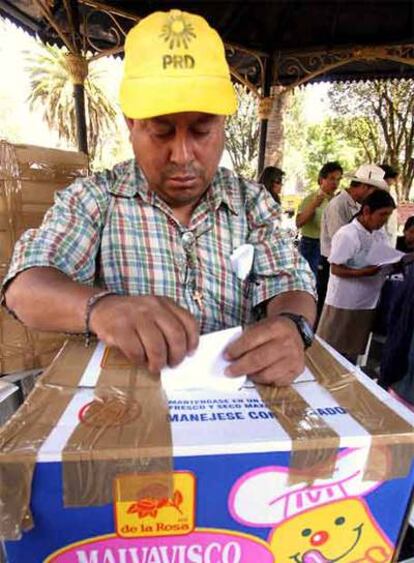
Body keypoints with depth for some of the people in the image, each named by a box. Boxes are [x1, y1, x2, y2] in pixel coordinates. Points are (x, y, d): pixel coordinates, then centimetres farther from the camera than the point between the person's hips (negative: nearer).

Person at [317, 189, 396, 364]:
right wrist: (362, 272, -28)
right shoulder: (347, 234, -17)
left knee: (352, 351, 19)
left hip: (367, 302, 7)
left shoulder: (381, 235, 7)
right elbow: (336, 269, -18)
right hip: (343, 303, -7)